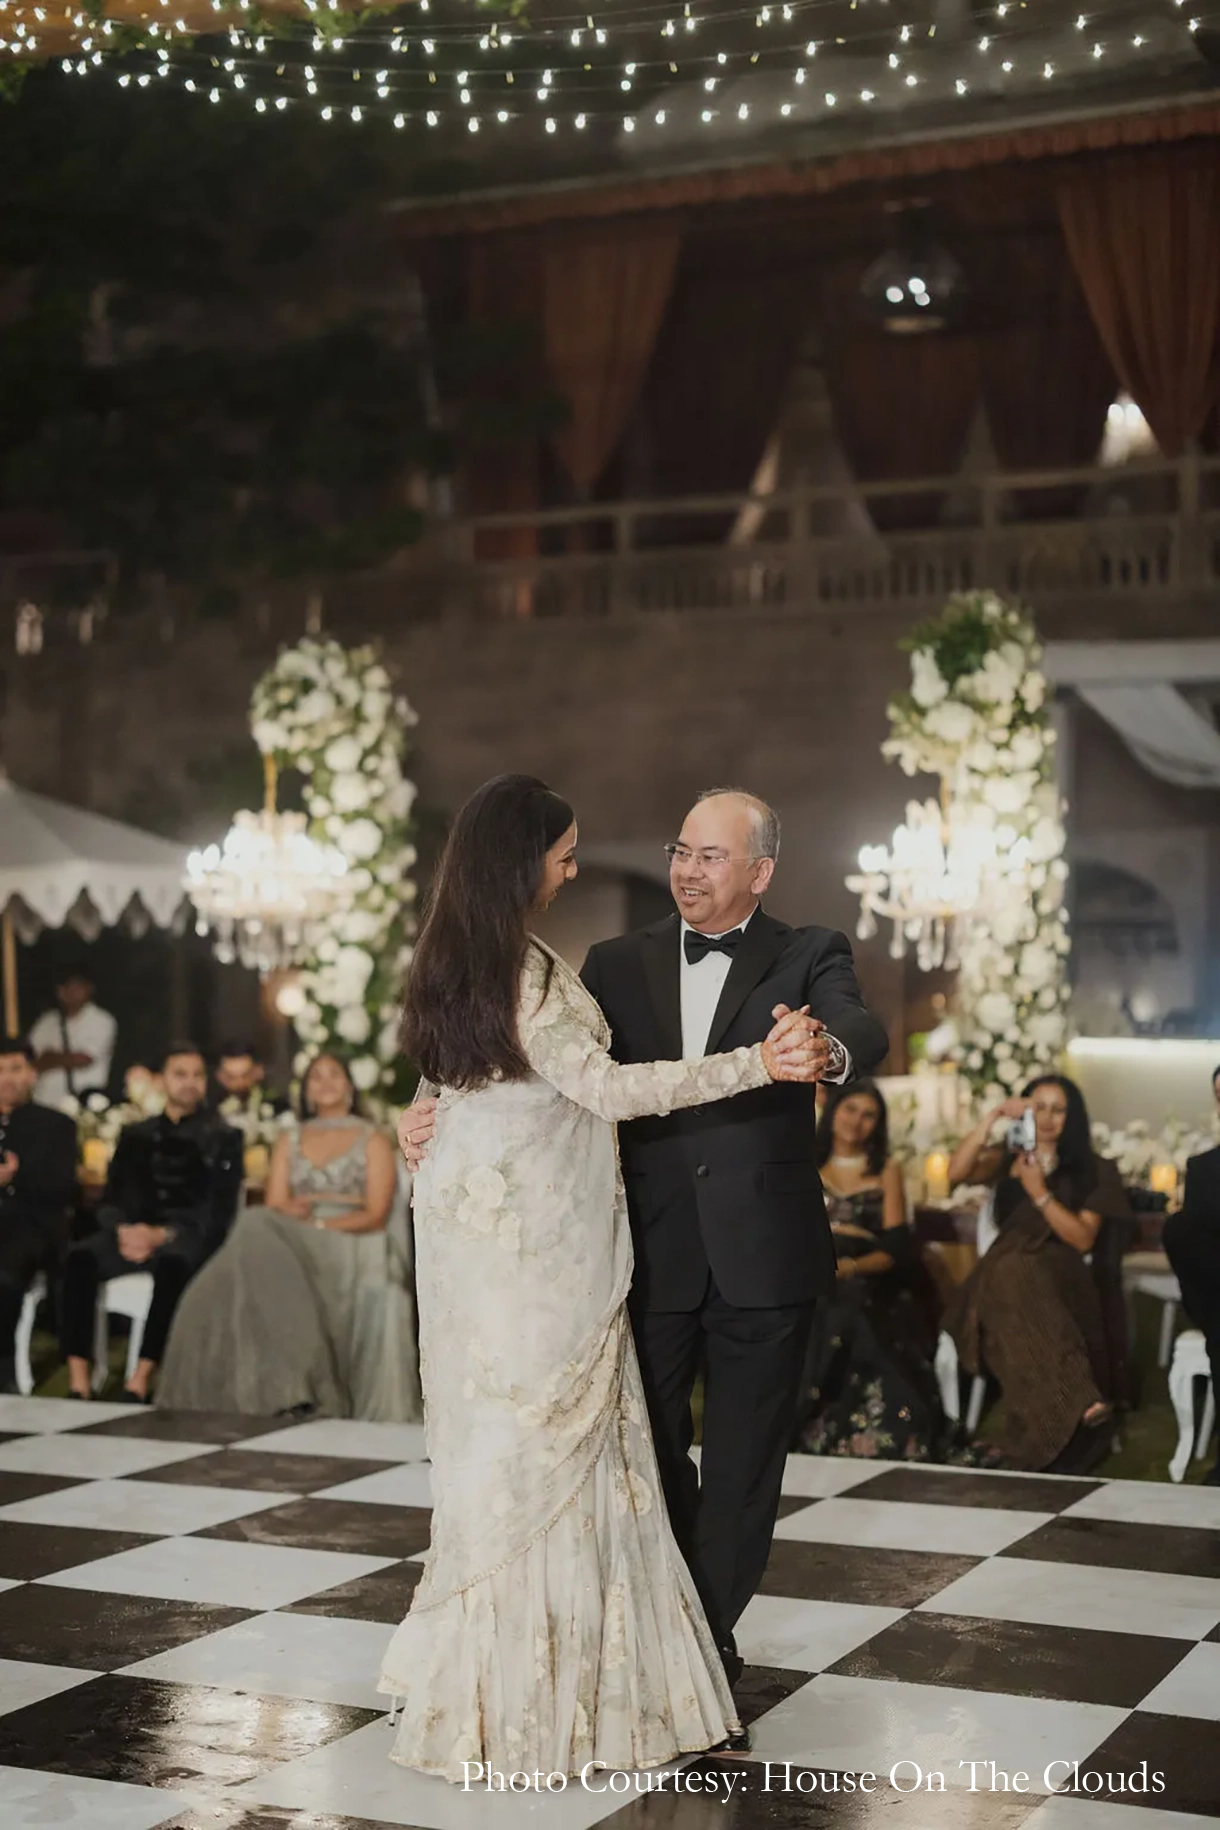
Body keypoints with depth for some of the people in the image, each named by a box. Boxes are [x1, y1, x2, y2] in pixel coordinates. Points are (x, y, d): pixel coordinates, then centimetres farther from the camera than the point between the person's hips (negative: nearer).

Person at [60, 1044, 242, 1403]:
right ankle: (78, 1381, -32)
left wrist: (161, 1235, -16)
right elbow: (111, 1200, 12)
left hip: (189, 1237, -3)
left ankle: (141, 1380, -41)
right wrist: (123, 1231, -12)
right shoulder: (136, 1135, 19)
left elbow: (219, 1212, -2)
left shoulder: (222, 1138, 9)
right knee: (80, 1258, -28)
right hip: (135, 1232, 3)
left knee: (172, 1264, -39)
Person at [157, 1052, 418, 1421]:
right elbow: (275, 1208, 13)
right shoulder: (289, 1141, 24)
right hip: (293, 1246, 3)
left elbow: (376, 1214, 1)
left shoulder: (372, 1141, 12)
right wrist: (292, 1214, -12)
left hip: (352, 1247, -3)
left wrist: (318, 1223, -13)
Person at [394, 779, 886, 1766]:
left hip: (762, 1257, -2)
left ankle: (705, 1647, 25)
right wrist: (441, 1112, -16)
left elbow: (864, 1032, -22)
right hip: (654, 1254, 2)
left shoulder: (809, 956, -2)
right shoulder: (619, 964, 6)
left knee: (742, 1467, 8)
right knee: (653, 1459, 12)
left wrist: (828, 1049, -47)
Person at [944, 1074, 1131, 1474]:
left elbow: (1083, 1239, 4)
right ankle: (1077, 1402, -49)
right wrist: (992, 1118, 0)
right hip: (1004, 1278, 0)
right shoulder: (1009, 1160, 22)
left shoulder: (1093, 1170, 15)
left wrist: (1041, 1194, -6)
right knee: (1011, 1266, -36)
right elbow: (956, 1172, 3)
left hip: (1060, 1280, 0)